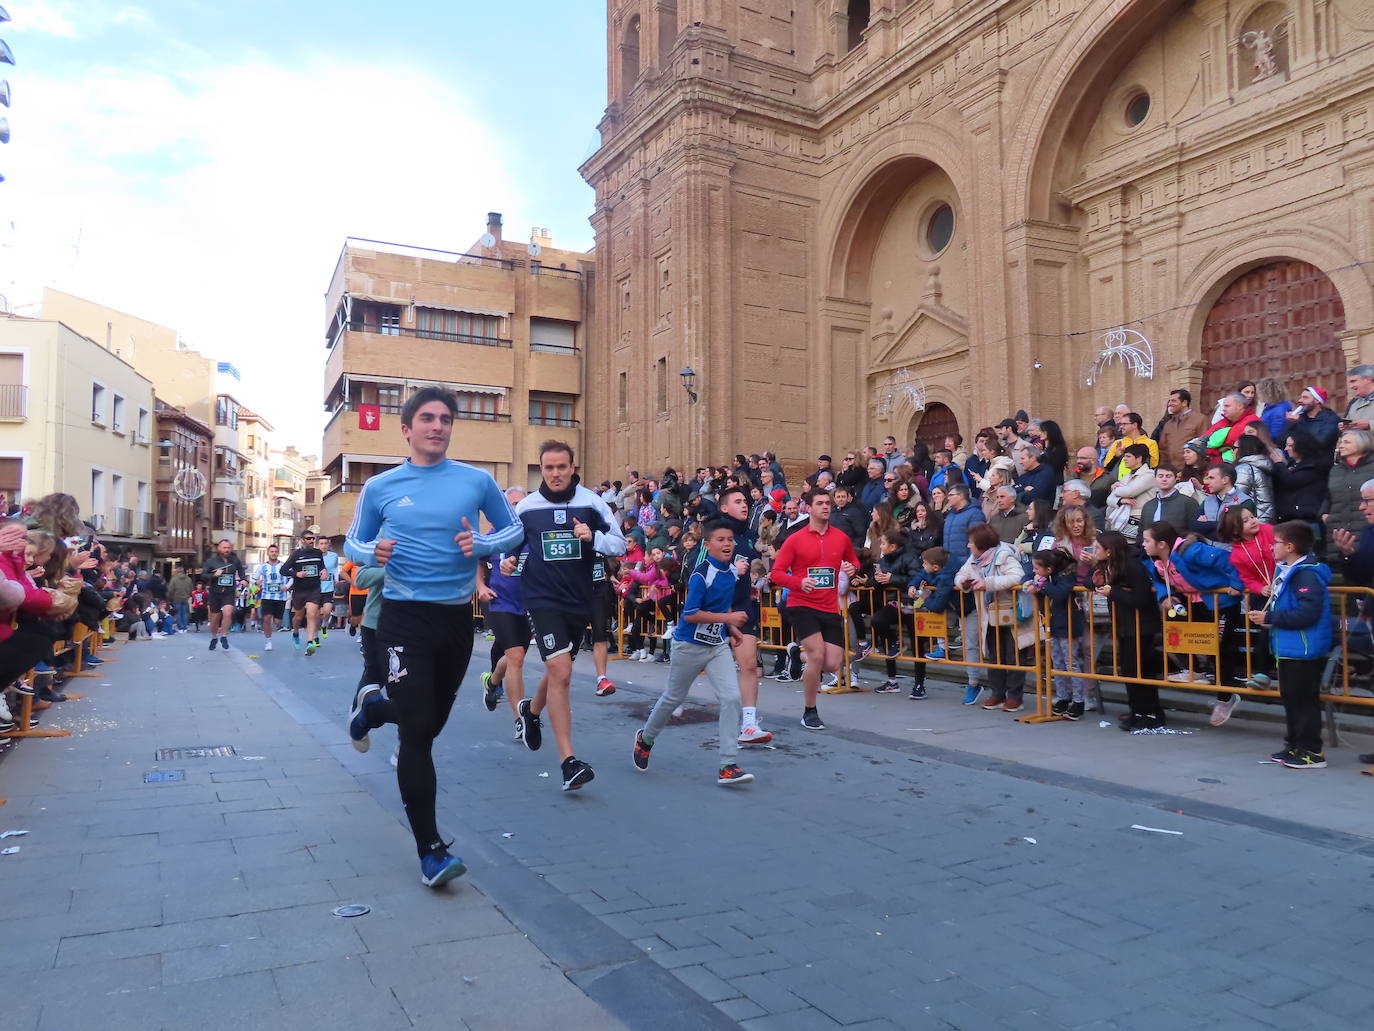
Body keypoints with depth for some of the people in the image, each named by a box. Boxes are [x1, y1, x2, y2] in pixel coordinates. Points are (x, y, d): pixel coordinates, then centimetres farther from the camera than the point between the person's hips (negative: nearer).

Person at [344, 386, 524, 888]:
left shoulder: (477, 481, 0)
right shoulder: (380, 487, 0)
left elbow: (514, 530, 8)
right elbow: (352, 543, 10)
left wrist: (480, 544, -13)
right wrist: (373, 552, -13)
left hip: (457, 617, 3)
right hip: (403, 617, -2)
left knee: (431, 720, 20)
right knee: (418, 729, -10)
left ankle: (371, 705, 53)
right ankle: (430, 850, 0)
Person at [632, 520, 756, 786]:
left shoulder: (733, 572, 2)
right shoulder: (701, 574, -20)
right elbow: (690, 614, -25)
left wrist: (730, 626, 8)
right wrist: (728, 618, -26)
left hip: (718, 645, 5)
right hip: (690, 645, -5)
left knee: (731, 698, -12)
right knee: (674, 698, 13)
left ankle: (727, 766, -7)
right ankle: (646, 738, 41)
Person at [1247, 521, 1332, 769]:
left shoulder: (1307, 574, -20)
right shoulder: (1285, 570, 10)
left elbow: (1307, 614, -28)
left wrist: (1270, 617, -20)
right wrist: (1267, 616, 6)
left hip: (1305, 651, -10)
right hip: (1288, 648, 10)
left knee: (1304, 700, -1)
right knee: (1290, 698, 17)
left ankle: (1311, 752, 8)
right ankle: (1294, 746, 27)